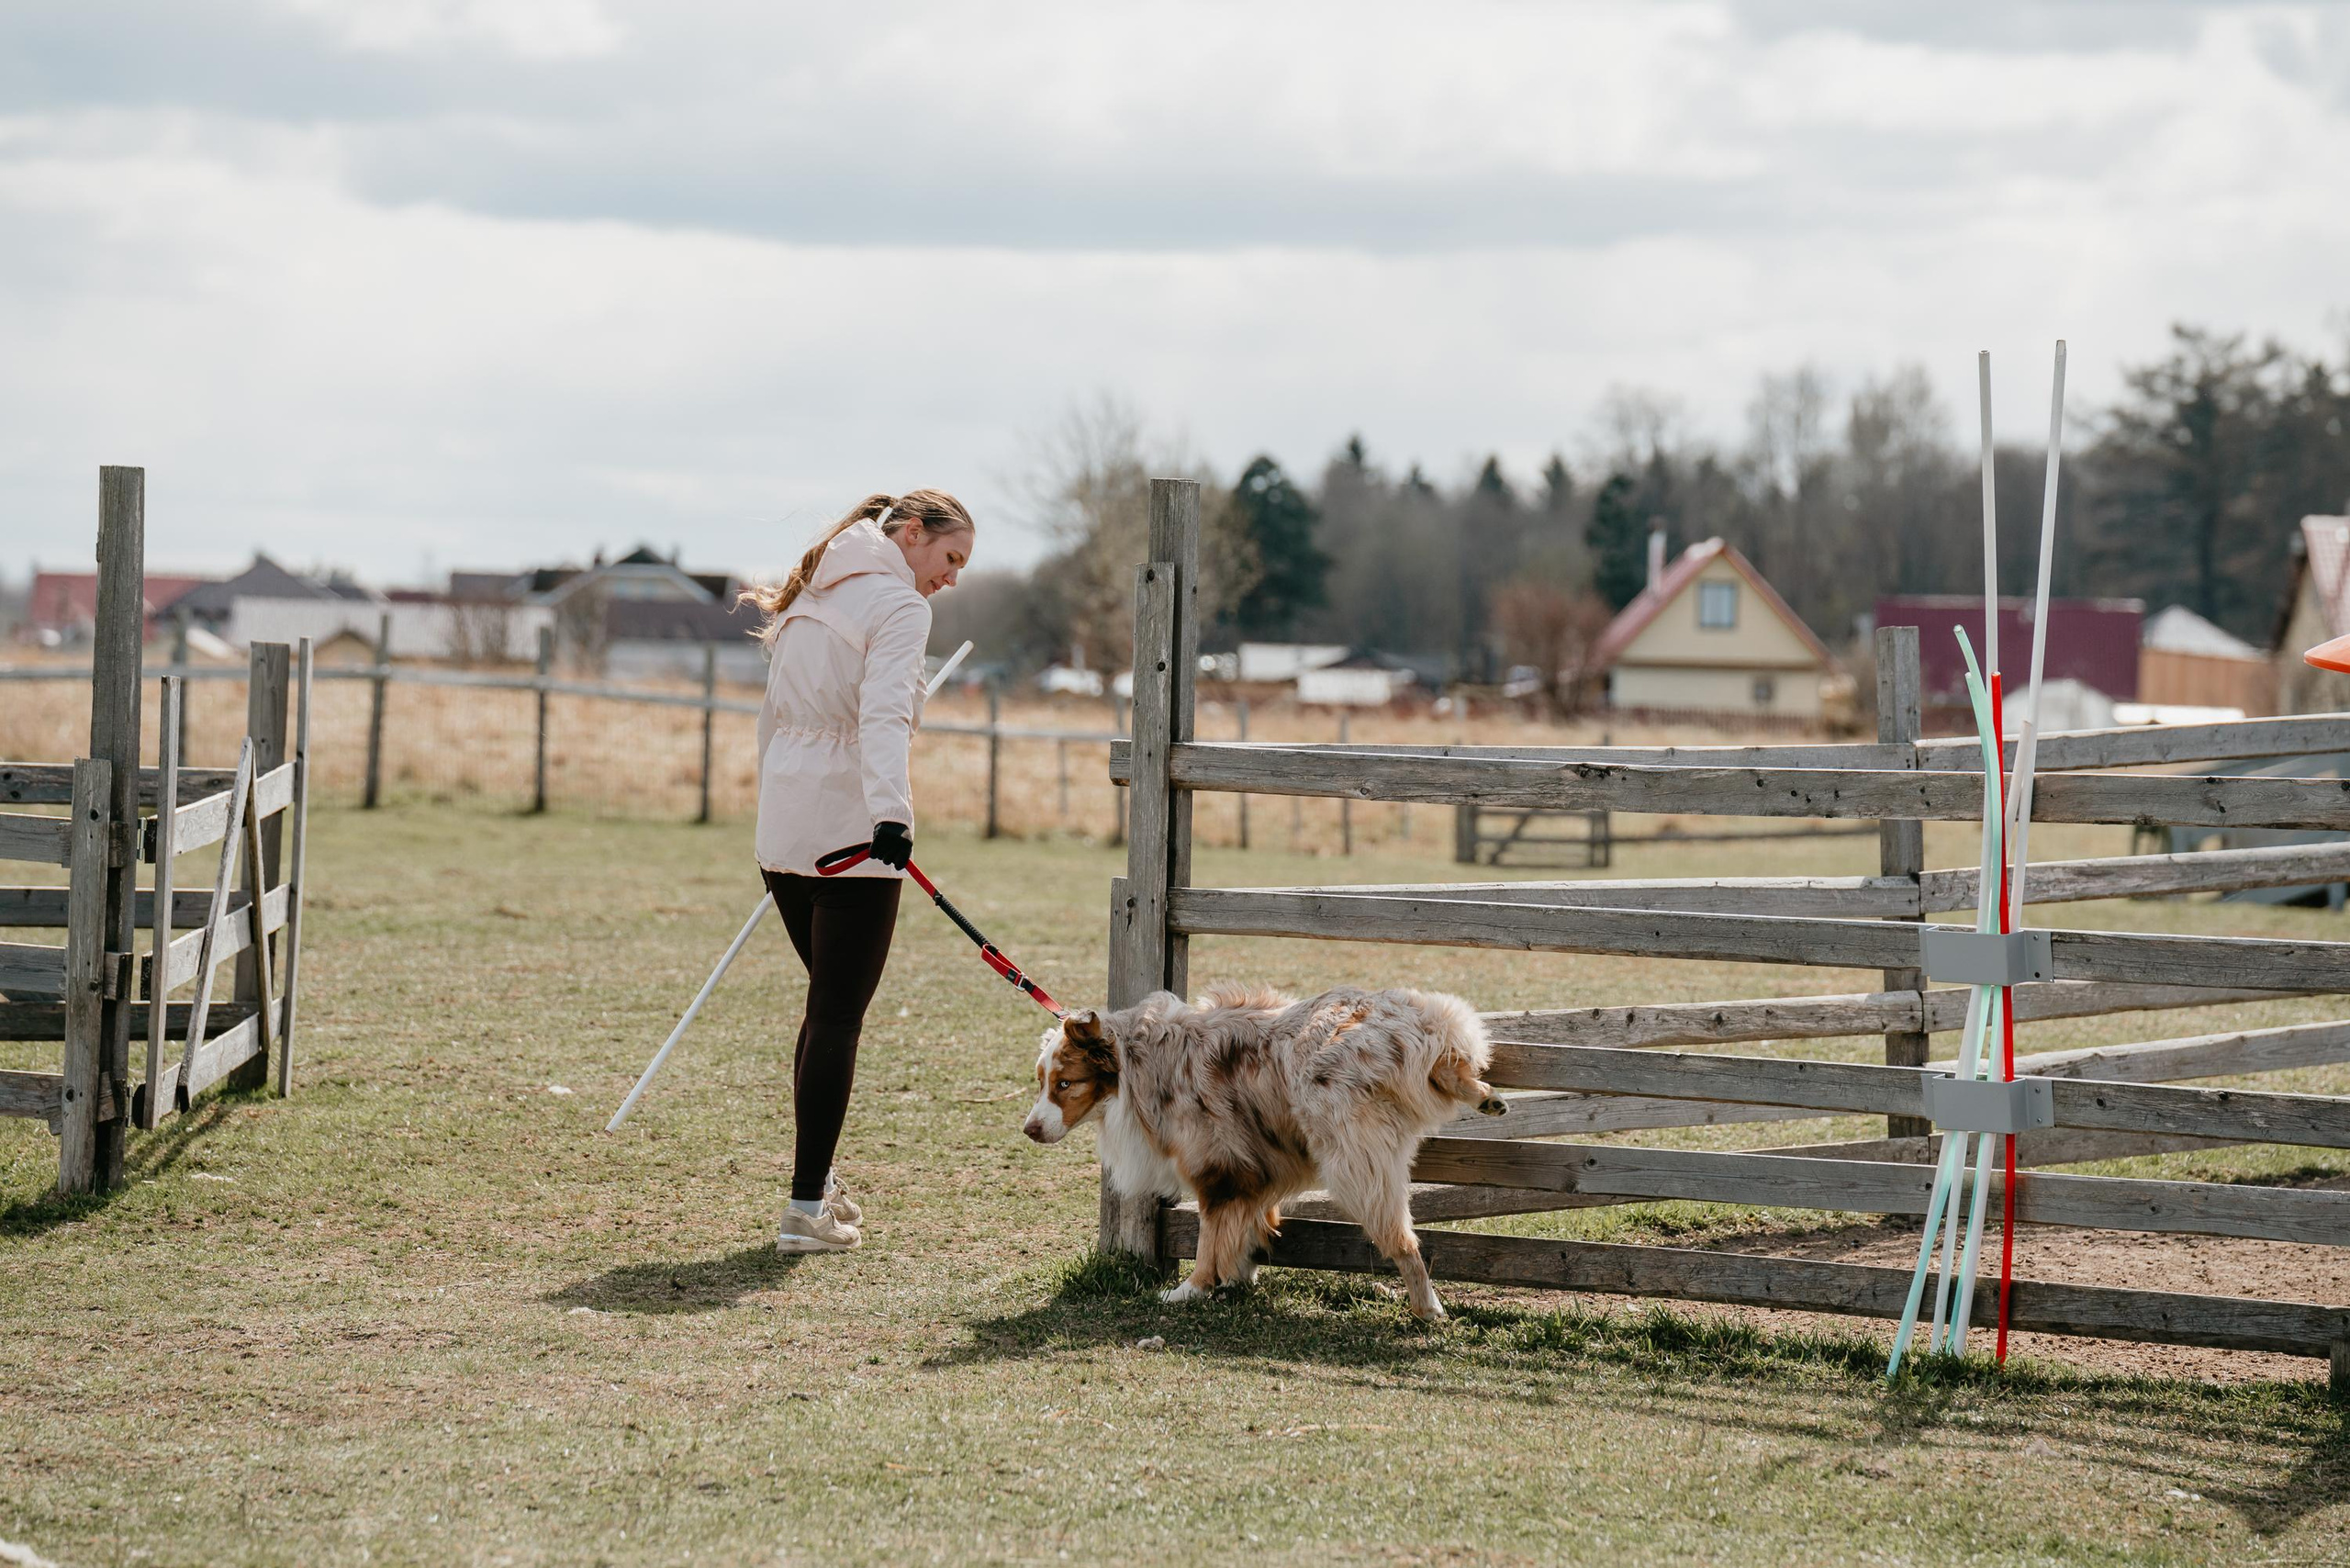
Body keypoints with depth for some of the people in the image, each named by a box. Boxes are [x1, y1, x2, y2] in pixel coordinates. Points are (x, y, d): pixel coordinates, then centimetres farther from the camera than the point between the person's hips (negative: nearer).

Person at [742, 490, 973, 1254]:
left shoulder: (807, 597, 18)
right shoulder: (897, 604, -8)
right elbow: (883, 713, -24)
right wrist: (891, 812, -36)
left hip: (784, 829, 8)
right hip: (851, 832, -8)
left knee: (827, 1002, 21)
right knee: (840, 1014, -5)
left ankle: (816, 1178, 26)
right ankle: (807, 1208, -7)